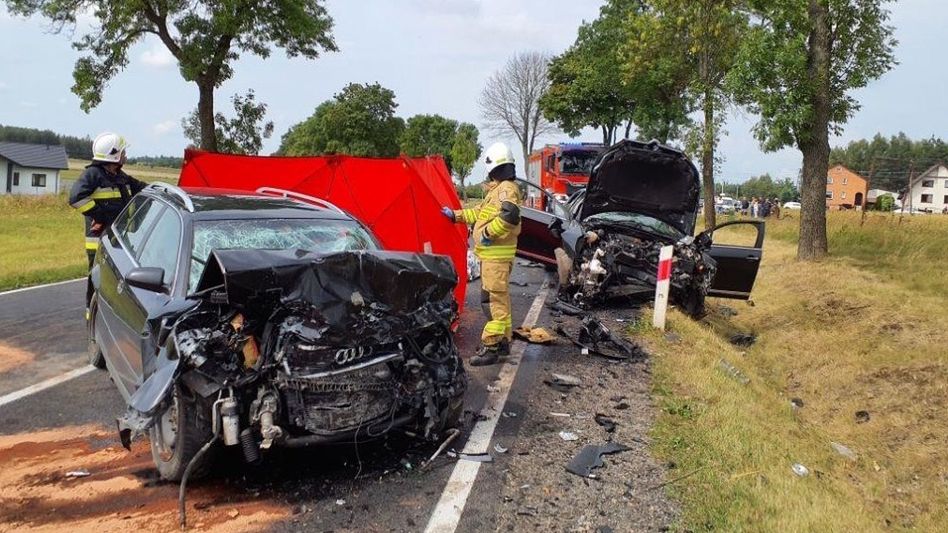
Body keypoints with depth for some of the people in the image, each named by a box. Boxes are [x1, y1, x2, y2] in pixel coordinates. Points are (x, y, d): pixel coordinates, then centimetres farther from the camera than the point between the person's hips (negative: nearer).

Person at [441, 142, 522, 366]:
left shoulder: (506, 188, -14)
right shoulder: (498, 189, 19)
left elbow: (510, 215, -31)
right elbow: (481, 212, 31)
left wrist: (488, 232, -23)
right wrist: (456, 215, 34)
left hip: (497, 253, -11)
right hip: (492, 253, 11)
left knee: (494, 298, -10)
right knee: (499, 298, 17)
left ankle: (490, 346, -8)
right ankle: (503, 340, 27)